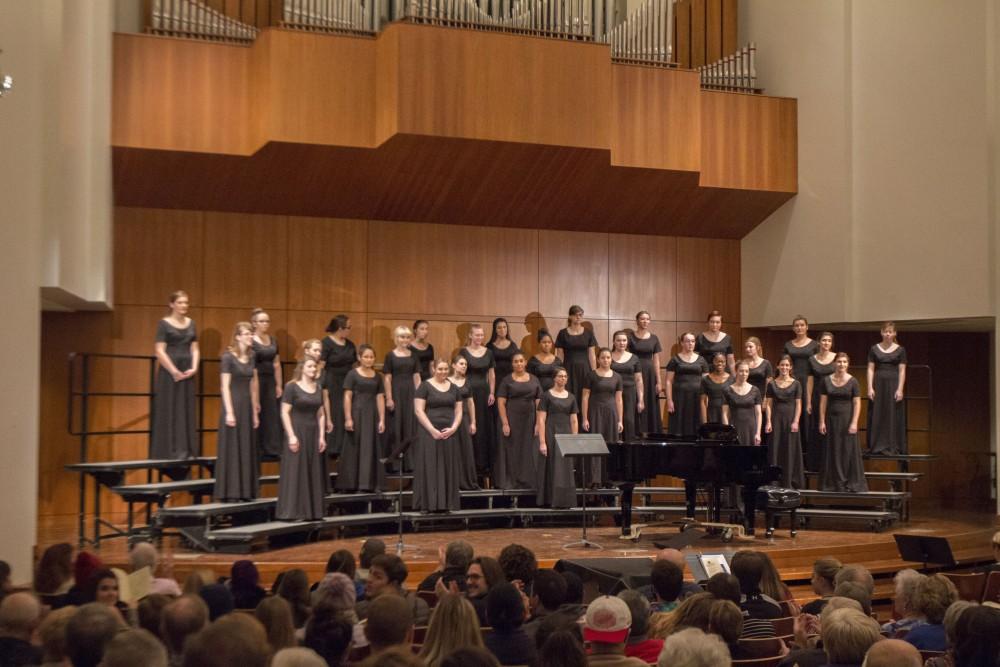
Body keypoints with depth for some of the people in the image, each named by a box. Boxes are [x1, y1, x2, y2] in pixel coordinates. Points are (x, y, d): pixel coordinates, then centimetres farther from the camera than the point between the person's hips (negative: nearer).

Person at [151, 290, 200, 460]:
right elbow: (159, 351, -10)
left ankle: (187, 450, 9)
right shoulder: (164, 323, -4)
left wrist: (194, 368, -4)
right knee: (170, 411, -4)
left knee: (187, 411, 5)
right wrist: (174, 371, -15)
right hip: (169, 371, -5)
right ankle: (171, 450, -2)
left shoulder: (191, 323, 12)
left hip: (187, 372, 5)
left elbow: (195, 349, 12)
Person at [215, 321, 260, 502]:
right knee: (231, 448, -3)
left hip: (247, 405, 7)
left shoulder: (251, 357, 10)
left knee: (247, 449, 8)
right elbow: (225, 387, -12)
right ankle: (230, 493, 1)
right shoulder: (228, 357, -8)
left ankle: (245, 491, 14)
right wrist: (229, 412, -17)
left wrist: (254, 412, 12)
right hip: (233, 404, -7)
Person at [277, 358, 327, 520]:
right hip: (297, 432, -6)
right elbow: (285, 413, -9)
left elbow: (321, 414, 13)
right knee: (295, 472, -4)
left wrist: (322, 436, 6)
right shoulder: (292, 387, -5)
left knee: (314, 473, 6)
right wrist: (291, 436, -15)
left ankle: (313, 510, 12)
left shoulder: (318, 388, 12)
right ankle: (294, 512, -1)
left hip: (313, 434, 6)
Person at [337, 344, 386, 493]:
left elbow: (380, 399, 9)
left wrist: (382, 420, 3)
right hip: (356, 413, -4)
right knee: (353, 449, 0)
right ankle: (350, 484, 5)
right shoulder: (352, 374, -2)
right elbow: (347, 397, -6)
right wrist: (348, 418, -13)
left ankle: (368, 483, 10)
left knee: (371, 449, 4)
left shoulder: (377, 376, 10)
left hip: (372, 415, 4)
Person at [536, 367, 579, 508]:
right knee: (551, 469, -2)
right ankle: (550, 501, 4)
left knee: (565, 469, 4)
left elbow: (574, 421, 11)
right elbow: (541, 420, -7)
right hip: (551, 435, -4)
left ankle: (564, 501, 11)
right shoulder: (547, 396, -3)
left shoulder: (571, 397, 10)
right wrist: (542, 442, -14)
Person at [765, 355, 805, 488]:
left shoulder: (796, 384, 3)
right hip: (776, 418, 1)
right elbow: (768, 404, 4)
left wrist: (796, 422, -9)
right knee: (775, 449, 0)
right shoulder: (772, 384, 6)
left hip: (790, 418, -1)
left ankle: (789, 483, 6)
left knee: (790, 449, 1)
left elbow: (798, 404, 0)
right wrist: (768, 421, -6)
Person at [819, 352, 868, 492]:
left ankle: (852, 483, 5)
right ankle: (834, 482, 12)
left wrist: (854, 423, -12)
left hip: (847, 418, -2)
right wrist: (822, 421, -1)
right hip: (832, 419, 2)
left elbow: (857, 403, -4)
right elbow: (823, 402, 4)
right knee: (833, 451, 5)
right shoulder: (827, 380, 4)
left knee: (849, 450, -1)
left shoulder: (852, 382, -2)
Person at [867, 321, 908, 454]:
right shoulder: (874, 349, 6)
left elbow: (902, 371, -1)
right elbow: (870, 369, 3)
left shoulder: (900, 350, 3)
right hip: (878, 384, 1)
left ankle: (893, 446, 5)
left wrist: (900, 389, -9)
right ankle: (877, 446, 5)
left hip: (893, 384, -1)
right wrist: (870, 388, -6)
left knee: (894, 416, 0)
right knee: (877, 416, 1)